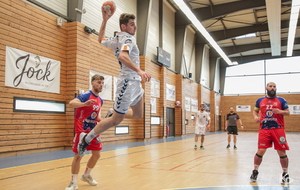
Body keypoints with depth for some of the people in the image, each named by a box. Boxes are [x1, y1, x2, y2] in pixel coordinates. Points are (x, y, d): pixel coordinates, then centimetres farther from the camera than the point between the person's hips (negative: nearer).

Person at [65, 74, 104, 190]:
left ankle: (86, 175, 32)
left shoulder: (100, 100, 10)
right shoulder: (85, 96, -13)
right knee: (78, 156, -5)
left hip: (93, 131, 7)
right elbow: (71, 103, -32)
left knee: (97, 154, 10)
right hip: (82, 130, -7)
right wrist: (84, 104, -49)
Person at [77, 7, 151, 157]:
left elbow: (101, 39, 32)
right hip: (128, 82, -10)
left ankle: (112, 113, 32)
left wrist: (104, 21, 29)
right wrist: (139, 70, -43)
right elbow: (122, 56, -32)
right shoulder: (128, 38, -12)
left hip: (135, 82, 10)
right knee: (116, 120, -4)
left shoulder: (116, 40, 15)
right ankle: (86, 139, 8)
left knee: (137, 115, 20)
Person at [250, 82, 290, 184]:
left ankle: (285, 174, 18)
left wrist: (280, 111, -13)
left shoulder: (281, 100, 7)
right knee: (260, 151, -4)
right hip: (264, 129, 0)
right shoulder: (260, 101, 11)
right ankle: (255, 171, 14)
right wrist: (255, 116, 1)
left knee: (282, 152, 1)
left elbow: (288, 113, 7)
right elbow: (255, 110, 23)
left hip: (278, 129, 0)